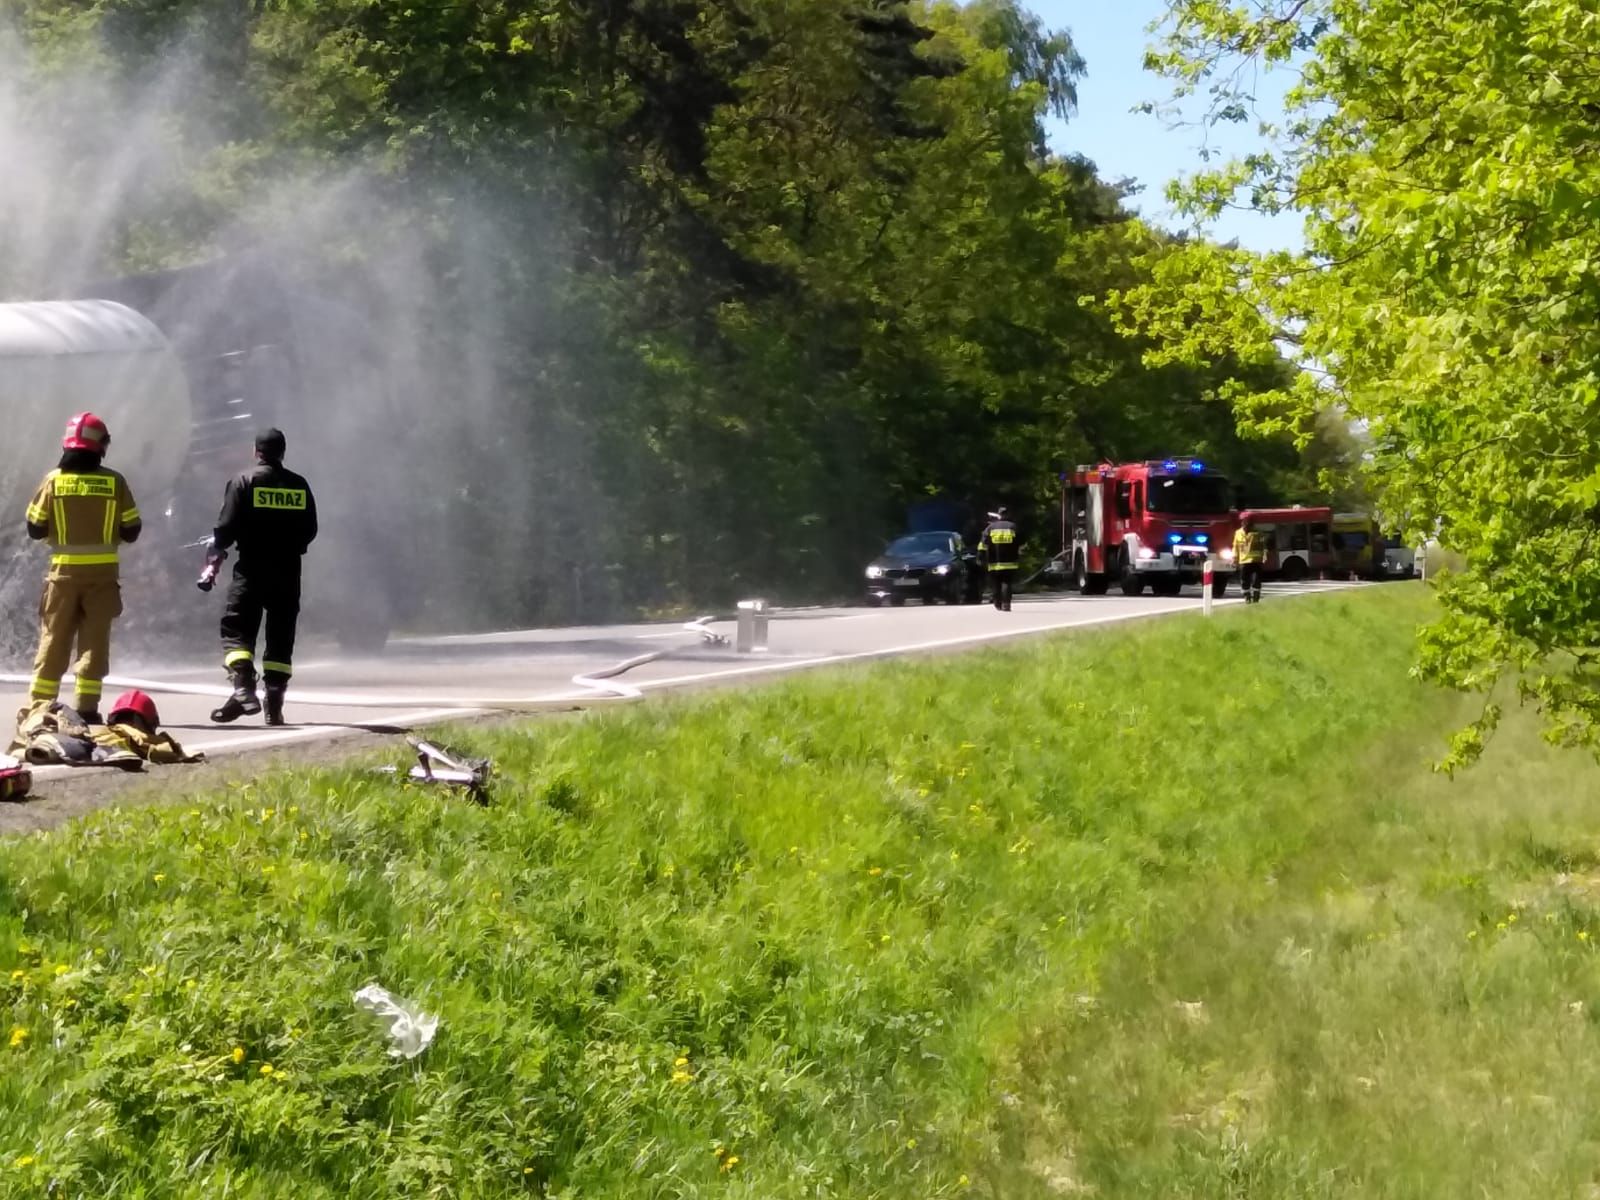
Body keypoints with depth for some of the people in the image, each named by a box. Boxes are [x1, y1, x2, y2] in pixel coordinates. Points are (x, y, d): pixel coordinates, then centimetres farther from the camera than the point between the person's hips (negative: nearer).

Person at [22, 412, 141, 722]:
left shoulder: (54, 479, -4)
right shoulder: (114, 481, -4)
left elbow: (35, 528, 0)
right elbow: (131, 531, 0)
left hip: (64, 572, 0)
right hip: (103, 572, 0)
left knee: (54, 641, 9)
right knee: (95, 640, 7)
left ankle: (39, 705, 9)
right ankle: (86, 707, 2)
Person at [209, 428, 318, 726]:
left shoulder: (243, 482, -6)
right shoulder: (299, 486, 5)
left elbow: (228, 526, -9)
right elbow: (310, 530, 9)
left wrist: (217, 547, 12)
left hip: (252, 568, -3)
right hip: (288, 570, 3)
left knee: (237, 629, -1)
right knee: (281, 636, 8)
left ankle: (244, 689, -22)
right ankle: (275, 706, 6)